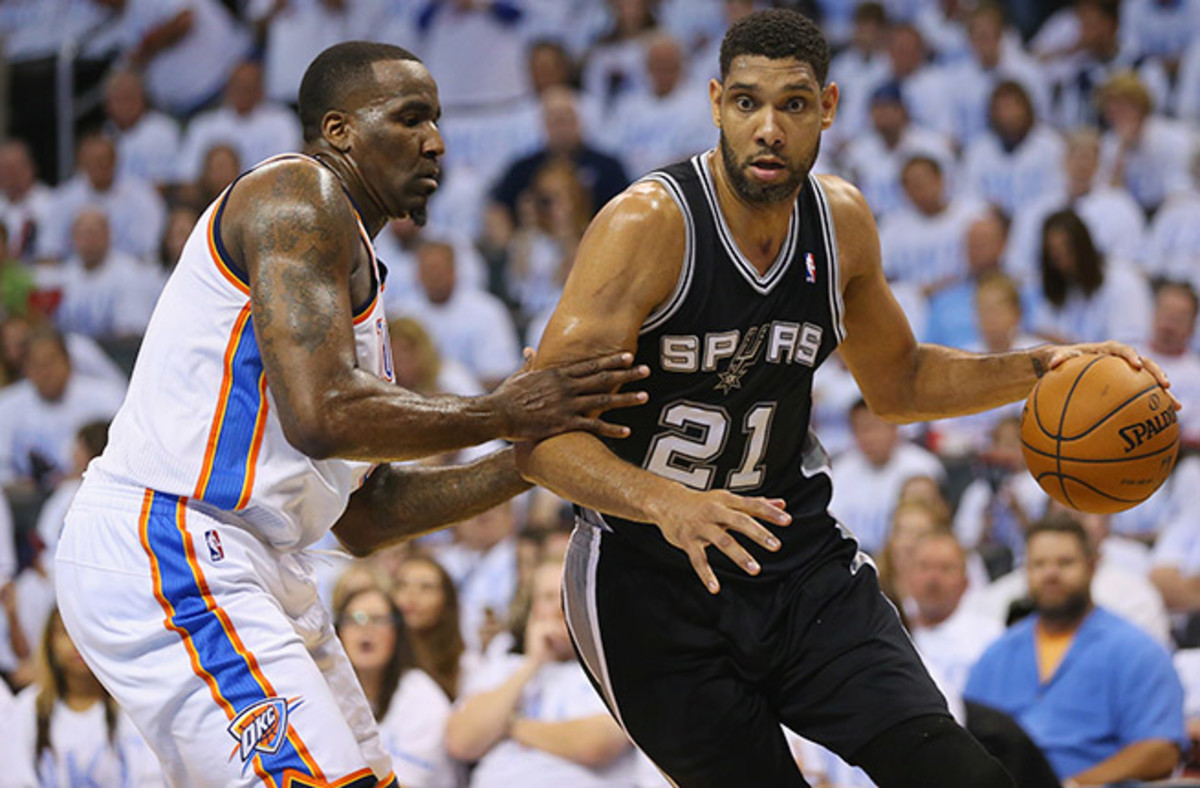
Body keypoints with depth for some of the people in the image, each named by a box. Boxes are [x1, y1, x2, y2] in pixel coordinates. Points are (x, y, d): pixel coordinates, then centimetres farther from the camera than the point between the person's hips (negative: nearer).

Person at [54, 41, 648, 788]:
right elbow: (322, 414, -22)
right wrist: (496, 414, -12)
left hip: (248, 571, 11)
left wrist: (530, 460, 14)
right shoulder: (299, 197, -8)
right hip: (165, 552, -11)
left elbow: (364, 518, 22)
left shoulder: (358, 276, 23)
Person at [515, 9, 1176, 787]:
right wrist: (667, 504, -46)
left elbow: (898, 381, 19)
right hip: (652, 572, -4)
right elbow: (543, 436, -28)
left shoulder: (842, 221, -1)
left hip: (794, 550, 4)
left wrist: (1037, 369, 3)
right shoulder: (647, 225, -20)